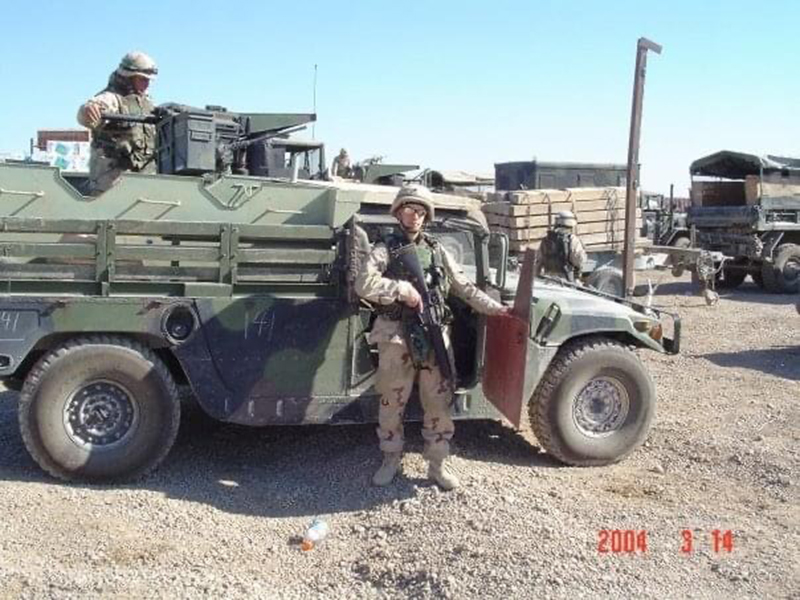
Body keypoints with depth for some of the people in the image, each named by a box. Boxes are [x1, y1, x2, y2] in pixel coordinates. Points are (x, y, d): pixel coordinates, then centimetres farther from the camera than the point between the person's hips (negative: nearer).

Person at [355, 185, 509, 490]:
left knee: (439, 402, 5)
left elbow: (465, 288, 14)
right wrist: (402, 288, -19)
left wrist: (496, 308, 5)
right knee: (392, 403, 8)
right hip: (396, 336, -2)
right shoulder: (385, 250, 2)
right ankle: (391, 460, 25)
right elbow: (364, 285, -13)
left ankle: (437, 464, 19)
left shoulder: (438, 252, 12)